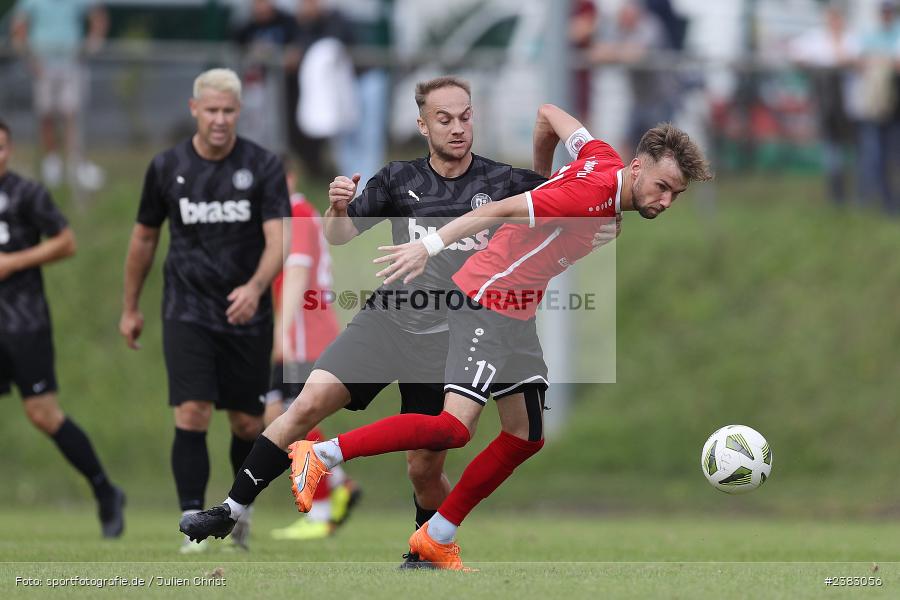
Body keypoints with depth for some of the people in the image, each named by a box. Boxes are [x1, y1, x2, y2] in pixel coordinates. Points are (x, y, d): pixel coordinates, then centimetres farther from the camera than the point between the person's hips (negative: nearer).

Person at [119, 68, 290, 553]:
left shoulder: (264, 167, -4)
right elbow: (144, 237, 15)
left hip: (247, 314, 0)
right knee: (192, 414, -16)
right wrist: (130, 308, 20)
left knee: (248, 425, 6)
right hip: (187, 311, 0)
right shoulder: (166, 167, 1)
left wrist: (256, 287, -32)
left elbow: (277, 239, -13)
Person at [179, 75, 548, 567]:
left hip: (447, 342, -1)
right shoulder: (399, 179, 3)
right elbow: (339, 236, 5)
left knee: (424, 469, 0)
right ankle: (229, 512, -11)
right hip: (384, 320, 1)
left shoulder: (500, 182, -1)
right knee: (310, 403, -17)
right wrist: (337, 207, -17)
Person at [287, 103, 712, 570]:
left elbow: (549, 114, 17)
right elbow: (502, 210, -28)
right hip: (486, 300, -10)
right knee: (455, 427, -22)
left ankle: (437, 538, 20)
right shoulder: (590, 194, -24)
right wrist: (430, 246, -33)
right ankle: (320, 455, -12)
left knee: (525, 436, 12)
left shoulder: (605, 162, 3)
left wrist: (541, 175, 33)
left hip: (517, 313, 10)